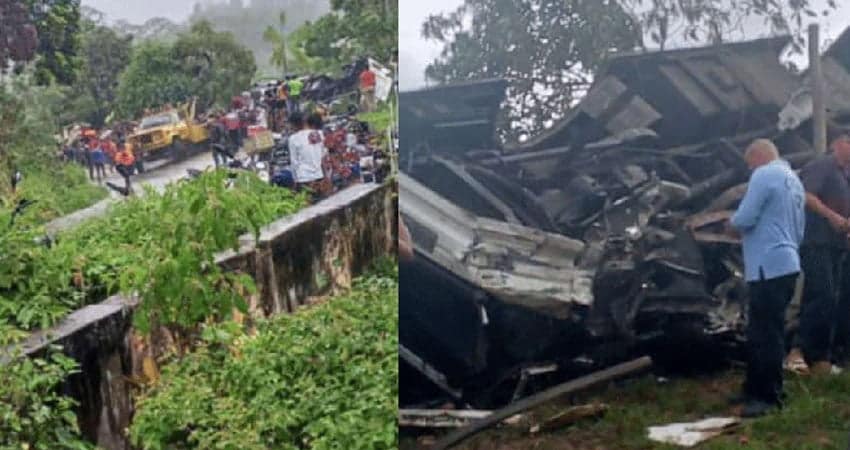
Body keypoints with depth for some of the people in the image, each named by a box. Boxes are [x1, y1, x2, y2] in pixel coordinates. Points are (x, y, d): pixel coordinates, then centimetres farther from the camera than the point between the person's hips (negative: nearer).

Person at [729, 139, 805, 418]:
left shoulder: (765, 175, -10)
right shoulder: (793, 179, 18)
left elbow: (744, 219, -16)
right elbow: (799, 230, 24)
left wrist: (733, 222, 4)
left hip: (769, 267, -10)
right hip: (786, 264, 10)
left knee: (766, 334, -6)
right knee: (761, 332, 15)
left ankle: (769, 397, -3)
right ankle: (755, 389, 22)